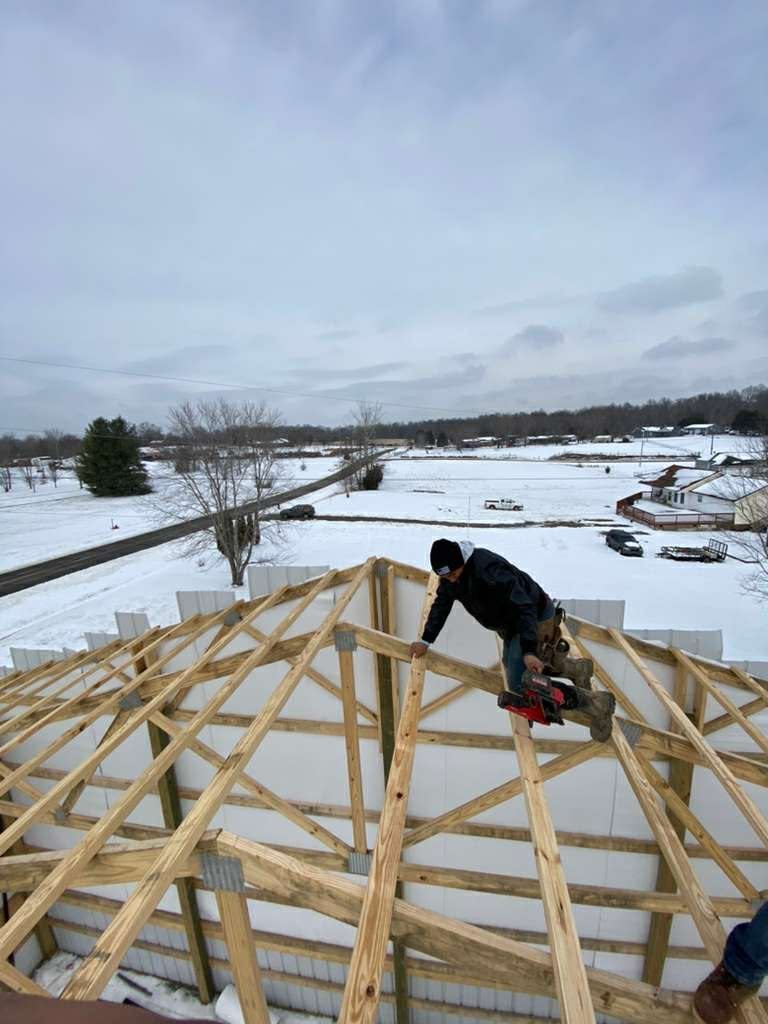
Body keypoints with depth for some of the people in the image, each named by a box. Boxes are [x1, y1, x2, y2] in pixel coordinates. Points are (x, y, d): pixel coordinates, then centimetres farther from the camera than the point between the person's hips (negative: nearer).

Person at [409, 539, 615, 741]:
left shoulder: (487, 569, -35)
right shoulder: (451, 571, -8)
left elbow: (523, 607, -35)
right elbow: (441, 604, 1)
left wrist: (528, 651, -39)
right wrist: (425, 640, -5)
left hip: (534, 617, -10)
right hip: (511, 622, 10)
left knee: (520, 685, -11)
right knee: (511, 664, 26)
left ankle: (595, 703, 0)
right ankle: (576, 667, 34)